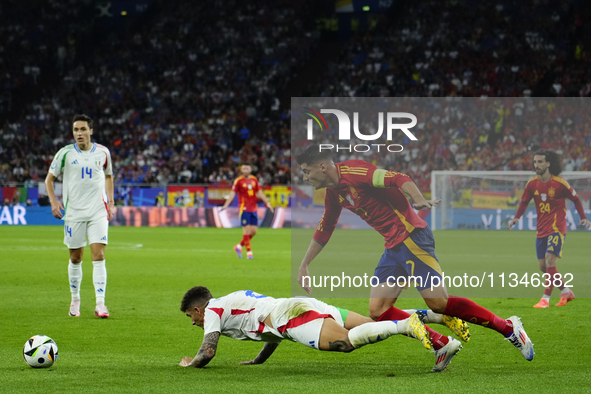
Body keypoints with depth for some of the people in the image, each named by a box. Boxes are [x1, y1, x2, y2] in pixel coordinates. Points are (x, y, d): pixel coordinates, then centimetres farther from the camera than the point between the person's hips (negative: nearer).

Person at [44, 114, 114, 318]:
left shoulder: (103, 152, 4)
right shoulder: (65, 153, -1)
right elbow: (49, 178, 7)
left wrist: (111, 202, 11)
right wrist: (54, 202, -6)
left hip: (98, 212, 0)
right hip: (73, 212, 0)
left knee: (98, 257, -10)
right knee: (75, 259, 7)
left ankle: (100, 304, -13)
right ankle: (75, 300, 24)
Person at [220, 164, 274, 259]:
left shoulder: (254, 179, 10)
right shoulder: (238, 181, -5)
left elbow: (259, 192, 20)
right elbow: (233, 193, -8)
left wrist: (267, 203, 20)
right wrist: (226, 204, -19)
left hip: (253, 209, 5)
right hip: (244, 208, -5)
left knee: (254, 231, 3)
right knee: (246, 230, -8)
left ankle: (239, 246, 20)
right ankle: (249, 252, -2)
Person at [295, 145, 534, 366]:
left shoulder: (353, 171, -12)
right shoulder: (333, 194, 16)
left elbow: (397, 178, -24)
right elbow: (324, 230, 31)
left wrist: (419, 200, -40)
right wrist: (304, 266, 34)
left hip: (410, 236, -9)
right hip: (393, 247, 9)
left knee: (438, 303, -16)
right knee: (377, 311, -1)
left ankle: (508, 328, -5)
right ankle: (442, 345, 1)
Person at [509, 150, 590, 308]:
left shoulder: (559, 183, -11)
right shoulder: (532, 183, 1)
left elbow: (576, 199, 2)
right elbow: (524, 201, 12)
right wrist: (517, 217, -4)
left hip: (557, 228, -6)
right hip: (541, 230, 6)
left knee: (550, 260, -19)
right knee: (543, 266, 6)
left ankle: (546, 299, -16)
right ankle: (566, 292, 25)